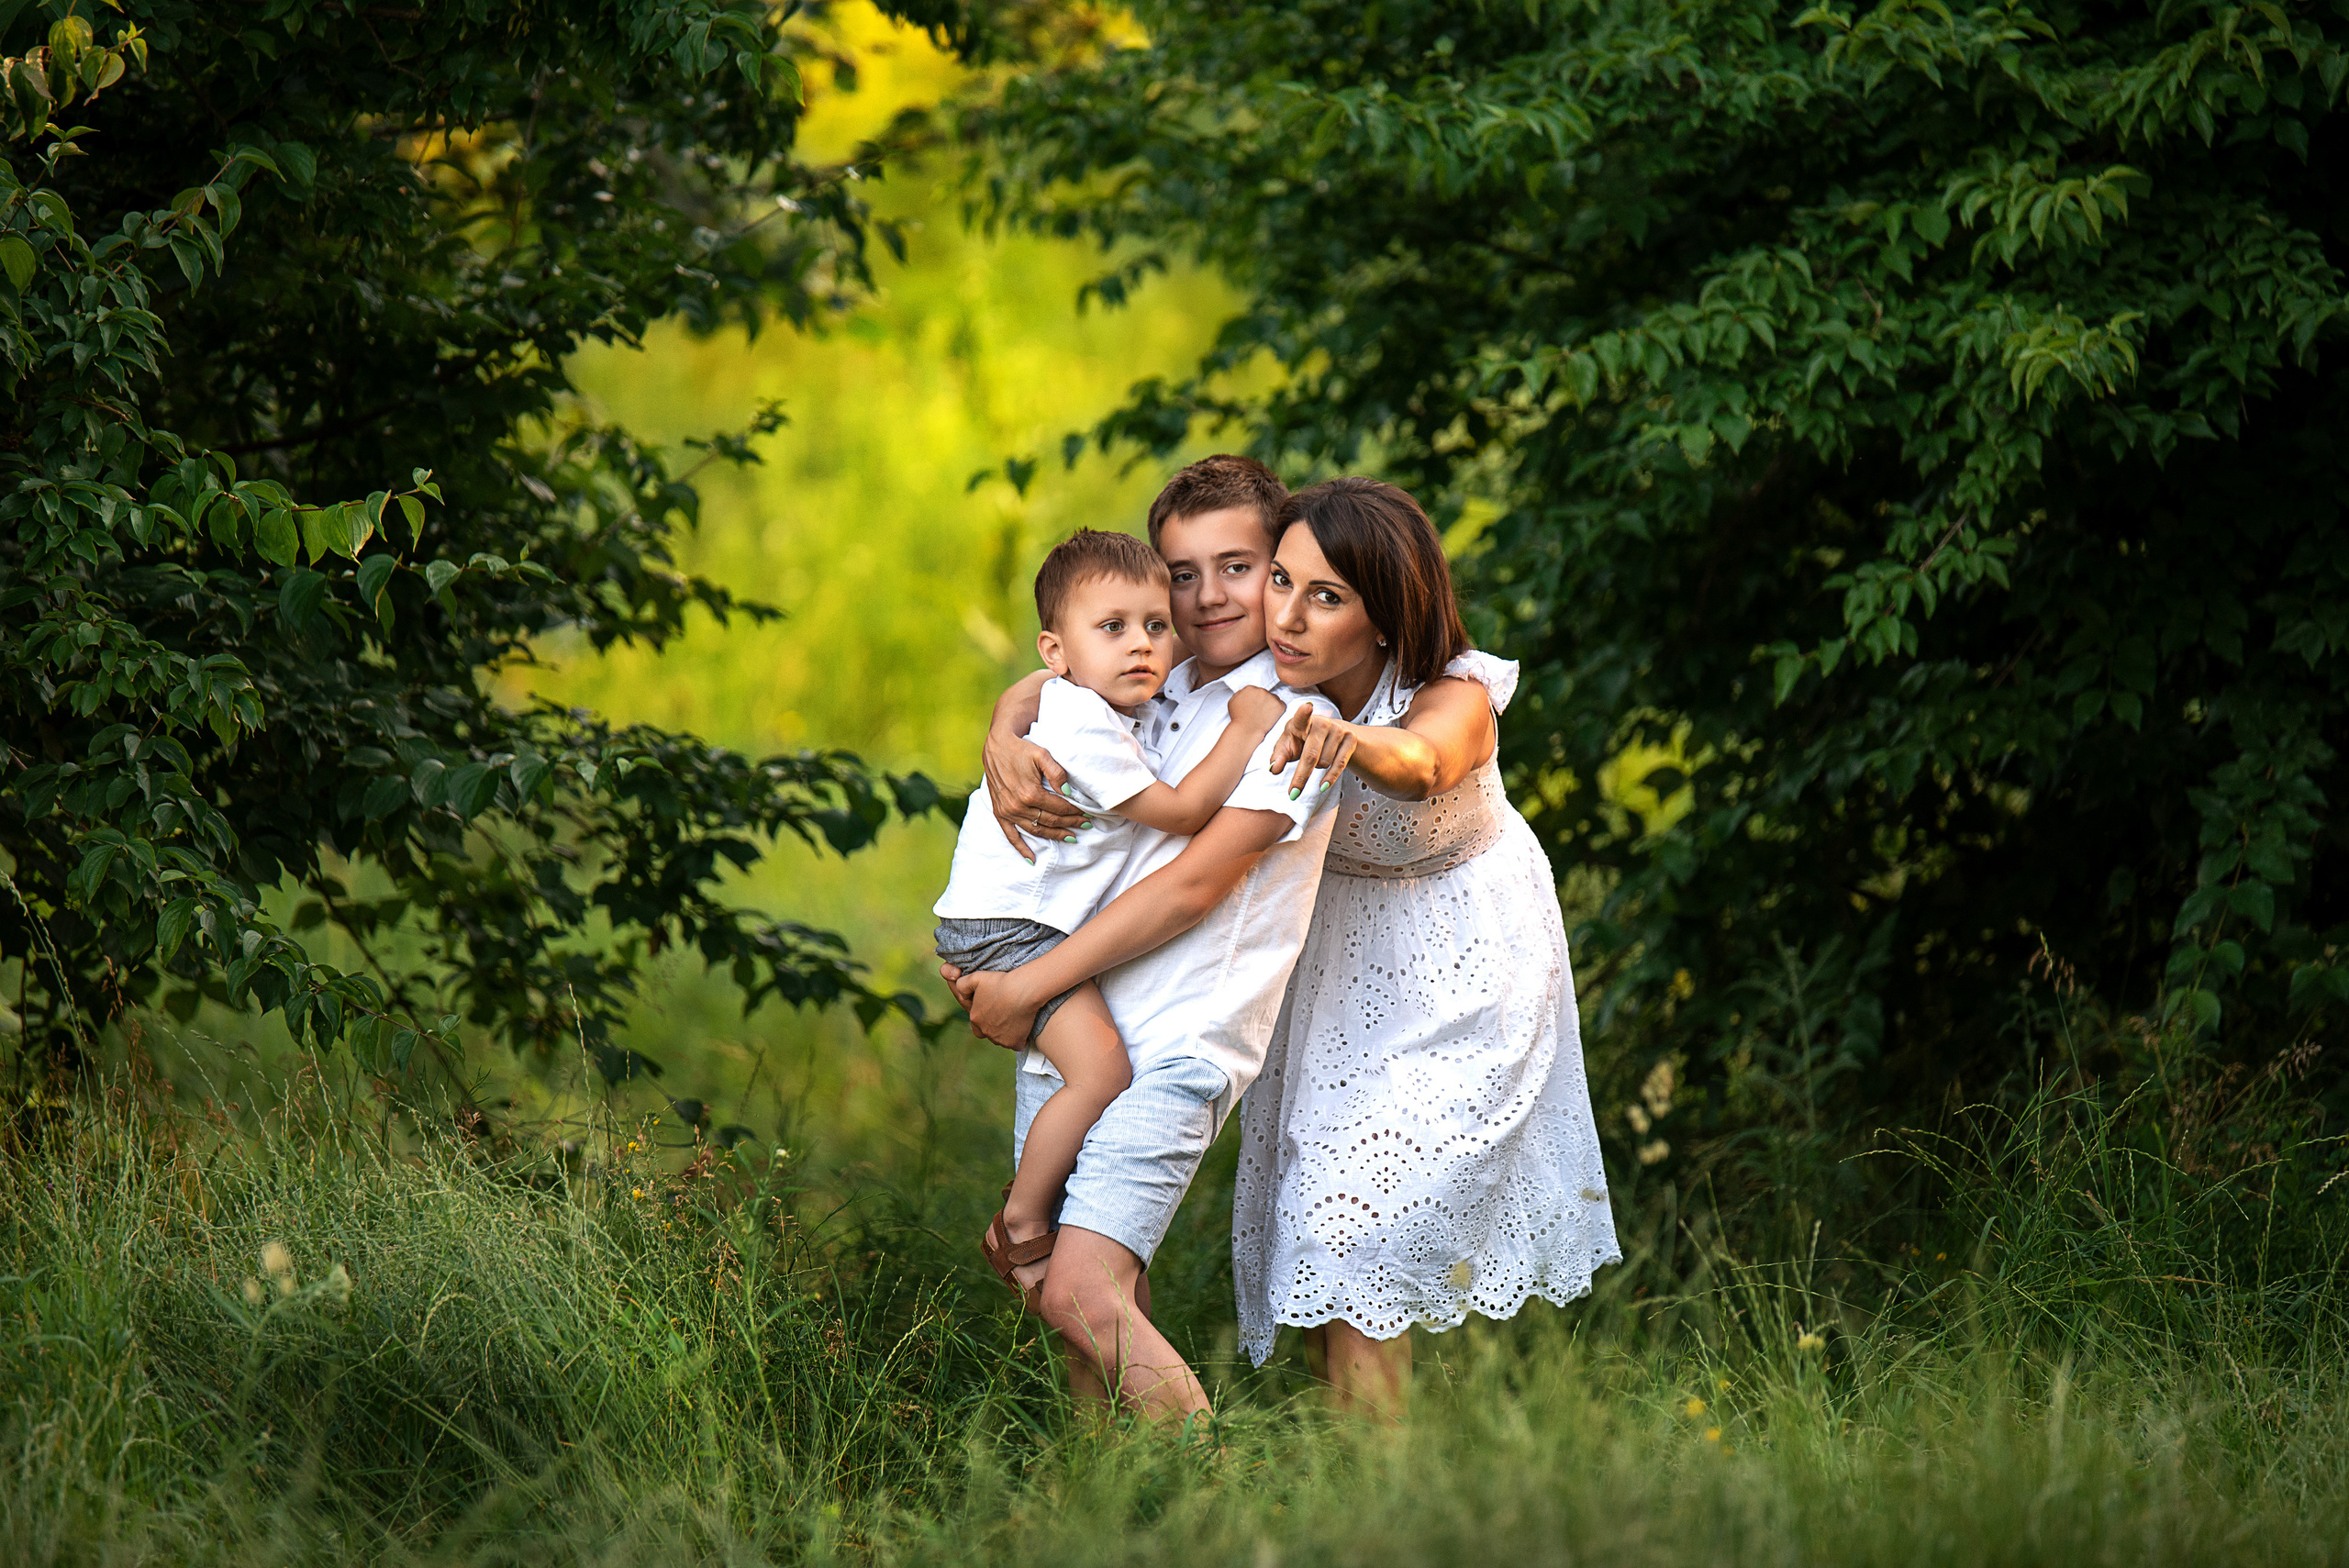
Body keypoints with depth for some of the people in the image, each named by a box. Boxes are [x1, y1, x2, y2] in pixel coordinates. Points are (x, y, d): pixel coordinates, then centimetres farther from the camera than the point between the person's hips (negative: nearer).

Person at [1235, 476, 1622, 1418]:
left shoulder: (1454, 698, -33)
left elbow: (1420, 762, -58)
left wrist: (1353, 743, -80)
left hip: (1458, 967, -5)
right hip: (1336, 947, 5)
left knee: (1359, 1220, -14)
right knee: (1308, 1202, 8)